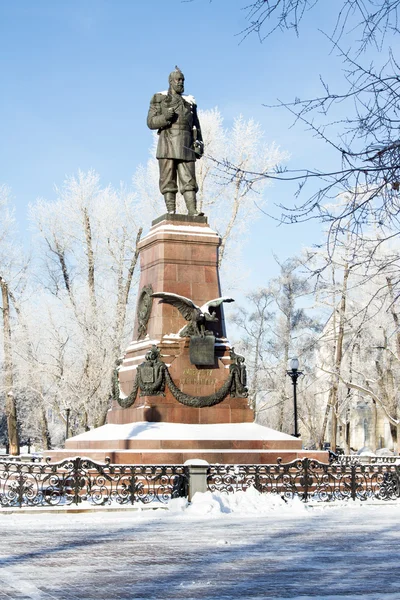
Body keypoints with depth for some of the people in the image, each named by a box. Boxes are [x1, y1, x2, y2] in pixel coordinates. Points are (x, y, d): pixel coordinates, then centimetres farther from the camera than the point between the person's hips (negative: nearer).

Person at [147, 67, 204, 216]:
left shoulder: (189, 102, 18)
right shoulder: (159, 99, 7)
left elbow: (196, 126, 19)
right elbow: (151, 122, 0)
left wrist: (199, 144, 6)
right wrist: (165, 117, -19)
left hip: (186, 146, 3)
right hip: (167, 144, -3)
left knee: (188, 180, -5)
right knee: (168, 180, -5)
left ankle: (193, 213, -10)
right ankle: (171, 212, -4)